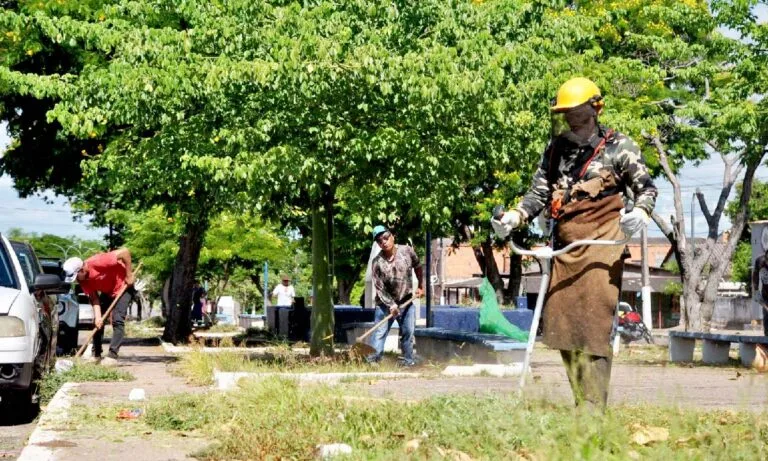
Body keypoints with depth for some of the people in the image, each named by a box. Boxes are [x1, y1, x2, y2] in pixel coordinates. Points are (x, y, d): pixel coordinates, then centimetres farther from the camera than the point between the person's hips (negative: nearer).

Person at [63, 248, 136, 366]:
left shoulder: (98, 262, -35)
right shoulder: (82, 279, -13)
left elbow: (125, 252, -33)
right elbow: (94, 298, -10)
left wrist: (129, 275, -26)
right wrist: (98, 316, -25)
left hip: (123, 287, -7)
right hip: (106, 292, 7)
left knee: (117, 320, -16)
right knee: (98, 322, 4)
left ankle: (112, 356, -17)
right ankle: (96, 355, 13)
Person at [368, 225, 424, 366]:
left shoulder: (406, 251, -8)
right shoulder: (377, 262, -15)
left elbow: (417, 267, 10)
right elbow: (379, 288, -14)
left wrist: (421, 286, 12)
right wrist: (391, 305, -21)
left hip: (406, 301, 2)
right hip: (385, 303, -2)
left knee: (408, 332, 7)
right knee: (380, 333, -4)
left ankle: (408, 359, 18)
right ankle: (373, 359, -2)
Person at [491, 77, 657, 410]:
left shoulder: (617, 147, 1)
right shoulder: (555, 151, 15)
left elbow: (646, 186, 0)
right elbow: (538, 195, 13)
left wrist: (641, 211, -22)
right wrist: (513, 218, -5)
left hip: (600, 243, -6)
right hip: (564, 245, 6)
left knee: (593, 325, -12)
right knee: (561, 324, 6)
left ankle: (594, 409, -10)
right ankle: (581, 404, 16)